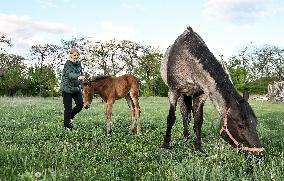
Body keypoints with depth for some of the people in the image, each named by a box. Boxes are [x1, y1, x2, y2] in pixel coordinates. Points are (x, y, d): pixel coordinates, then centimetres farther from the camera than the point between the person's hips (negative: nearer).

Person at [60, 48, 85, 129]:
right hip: (67, 88, -6)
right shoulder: (67, 64, -14)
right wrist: (78, 77, -50)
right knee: (68, 108, -2)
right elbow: (70, 74, -32)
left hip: (76, 88, 6)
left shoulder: (79, 63, 6)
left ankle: (70, 117, 24)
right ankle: (67, 125, 11)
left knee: (80, 104, -2)